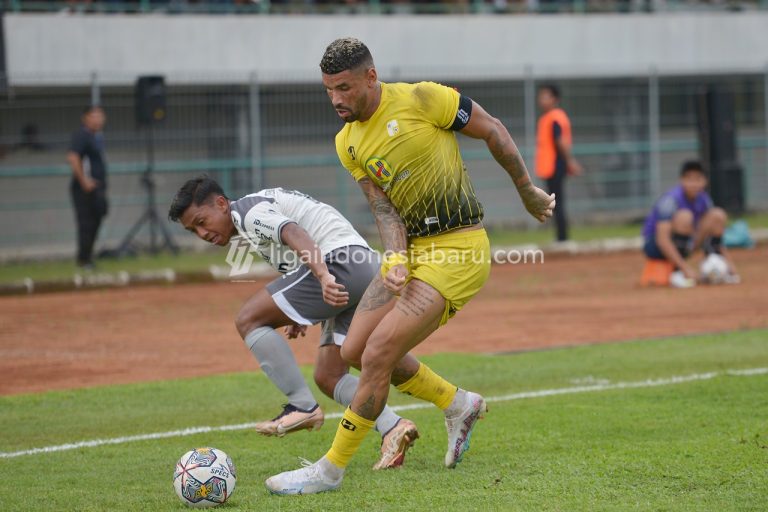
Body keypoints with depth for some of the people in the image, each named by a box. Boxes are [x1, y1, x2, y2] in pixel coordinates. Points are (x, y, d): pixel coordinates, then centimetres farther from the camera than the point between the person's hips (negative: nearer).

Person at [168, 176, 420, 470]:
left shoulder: (249, 211, -3)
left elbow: (295, 234, -21)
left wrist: (323, 277, -36)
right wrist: (301, 314, 24)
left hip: (342, 263, -11)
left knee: (249, 320, -7)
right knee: (328, 378, 13)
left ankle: (302, 406, -8)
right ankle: (392, 428, -3)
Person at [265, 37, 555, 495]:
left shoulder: (420, 99, -15)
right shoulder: (348, 143, 6)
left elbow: (493, 131, -4)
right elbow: (384, 208, 1)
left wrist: (528, 192, 4)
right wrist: (395, 259, -18)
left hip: (458, 250, -8)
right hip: (413, 247, 8)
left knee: (376, 357, -13)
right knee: (356, 351, 9)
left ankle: (331, 469, -2)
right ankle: (458, 405, 28)